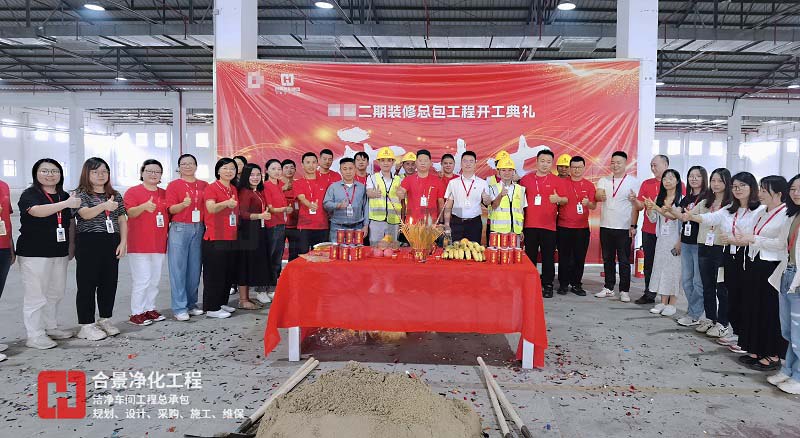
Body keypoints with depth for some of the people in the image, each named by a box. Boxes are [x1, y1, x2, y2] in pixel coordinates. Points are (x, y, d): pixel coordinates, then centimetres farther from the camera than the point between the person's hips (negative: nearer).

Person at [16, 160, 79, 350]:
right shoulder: (29, 194, -7)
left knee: (56, 293, 13)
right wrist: (66, 204, -38)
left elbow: (70, 223, 19)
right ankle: (34, 336, 5)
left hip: (59, 253, 6)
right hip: (34, 253, -6)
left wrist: (71, 245, 14)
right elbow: (37, 211, -28)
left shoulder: (64, 196, 12)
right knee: (36, 295, -3)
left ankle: (50, 327, 27)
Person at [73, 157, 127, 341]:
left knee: (110, 282, 8)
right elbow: (85, 214, -18)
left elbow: (122, 220, 12)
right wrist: (104, 206, -36)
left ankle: (105, 320, 21)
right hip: (88, 244, -5)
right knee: (87, 284, -2)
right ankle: (87, 325, 4)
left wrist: (123, 242, 2)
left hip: (112, 244, 5)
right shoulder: (81, 194, 0)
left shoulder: (115, 195, 14)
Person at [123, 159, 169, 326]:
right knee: (142, 279, -7)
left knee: (155, 279, 11)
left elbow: (169, 214, 23)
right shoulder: (133, 192, -2)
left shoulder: (164, 193, 14)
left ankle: (150, 308, 22)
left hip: (159, 244, 6)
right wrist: (144, 207, -31)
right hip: (139, 244, -6)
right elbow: (128, 213, -13)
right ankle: (136, 313, 3)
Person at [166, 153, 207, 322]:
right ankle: (179, 308, 1)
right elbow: (171, 209, -4)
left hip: (199, 229, 3)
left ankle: (191, 304, 16)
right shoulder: (174, 185, 2)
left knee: (195, 268, 6)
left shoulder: (204, 185, 12)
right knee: (178, 269, -3)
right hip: (179, 229, -3)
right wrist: (184, 204, -22)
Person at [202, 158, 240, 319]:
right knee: (215, 274, -3)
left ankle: (222, 302, 25)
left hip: (231, 238, 7)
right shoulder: (212, 188, -6)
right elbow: (211, 208, -23)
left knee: (229, 273, 12)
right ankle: (211, 308, 4)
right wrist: (226, 203, -40)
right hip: (215, 239, -7)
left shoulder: (234, 189, 15)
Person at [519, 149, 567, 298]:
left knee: (548, 257, 2)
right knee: (530, 256, 5)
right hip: (530, 225, 1)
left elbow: (565, 200, 5)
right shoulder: (525, 179, 8)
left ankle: (547, 285, 12)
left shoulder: (556, 181, 5)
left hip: (549, 226, -1)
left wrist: (558, 199, -19)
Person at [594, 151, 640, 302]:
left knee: (624, 261, 1)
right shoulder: (604, 181, 8)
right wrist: (600, 196, -34)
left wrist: (633, 225, -8)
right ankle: (608, 288, 20)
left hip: (624, 228, -3)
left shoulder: (633, 182, -1)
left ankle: (624, 291, 10)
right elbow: (597, 196, -10)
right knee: (608, 259, 11)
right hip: (606, 226, 3)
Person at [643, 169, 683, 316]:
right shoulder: (659, 199, 10)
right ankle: (663, 302, 13)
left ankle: (672, 304, 6)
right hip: (662, 239, 6)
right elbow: (653, 219, 7)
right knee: (661, 268, 6)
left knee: (673, 269, -2)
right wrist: (649, 208, -9)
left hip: (675, 239, -5)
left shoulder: (681, 199, -9)